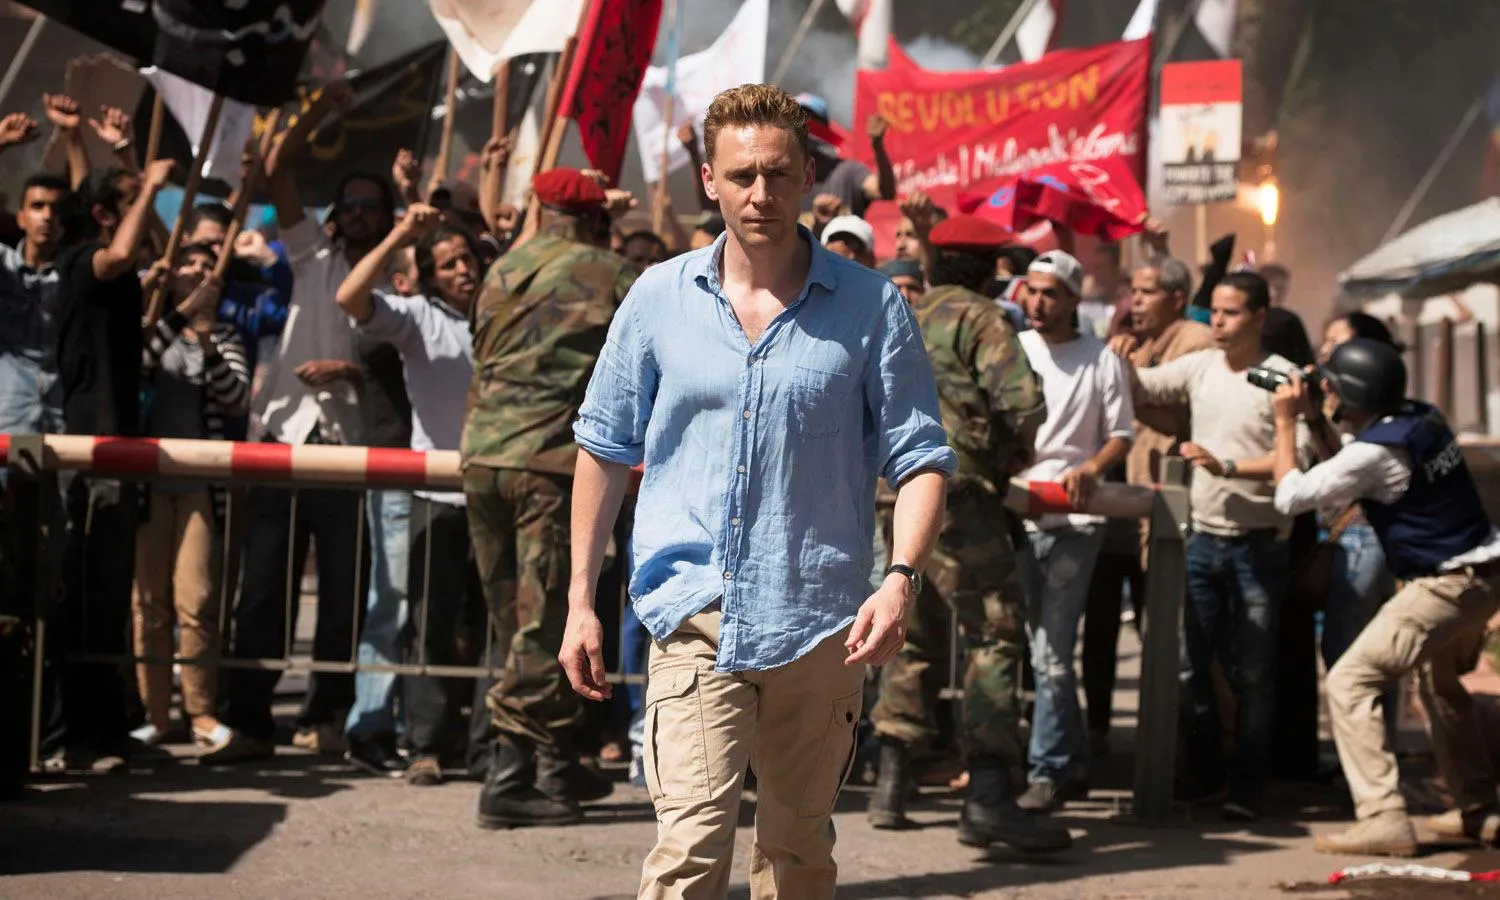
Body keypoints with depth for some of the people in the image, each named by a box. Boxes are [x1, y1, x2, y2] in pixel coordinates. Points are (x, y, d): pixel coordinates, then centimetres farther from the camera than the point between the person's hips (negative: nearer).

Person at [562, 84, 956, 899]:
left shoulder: (870, 305, 1)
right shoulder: (658, 298, 5)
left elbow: (921, 457, 2)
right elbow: (604, 448, 12)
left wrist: (901, 578, -15)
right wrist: (580, 601, 10)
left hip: (820, 620, 1)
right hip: (695, 612, 0)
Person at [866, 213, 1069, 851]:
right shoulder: (979, 319, -3)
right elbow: (1024, 403, -14)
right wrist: (1013, 459, 3)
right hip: (955, 492, -8)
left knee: (914, 637, 17)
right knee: (995, 633, -7)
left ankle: (891, 786, 17)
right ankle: (987, 798, -15)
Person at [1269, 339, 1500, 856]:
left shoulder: (1376, 451, -19)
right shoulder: (1420, 418, 6)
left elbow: (1289, 497, -14)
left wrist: (1286, 421, -6)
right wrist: (1315, 421, 12)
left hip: (1446, 586, -10)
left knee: (1349, 683, -9)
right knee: (1440, 683, 29)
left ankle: (1383, 821, -14)